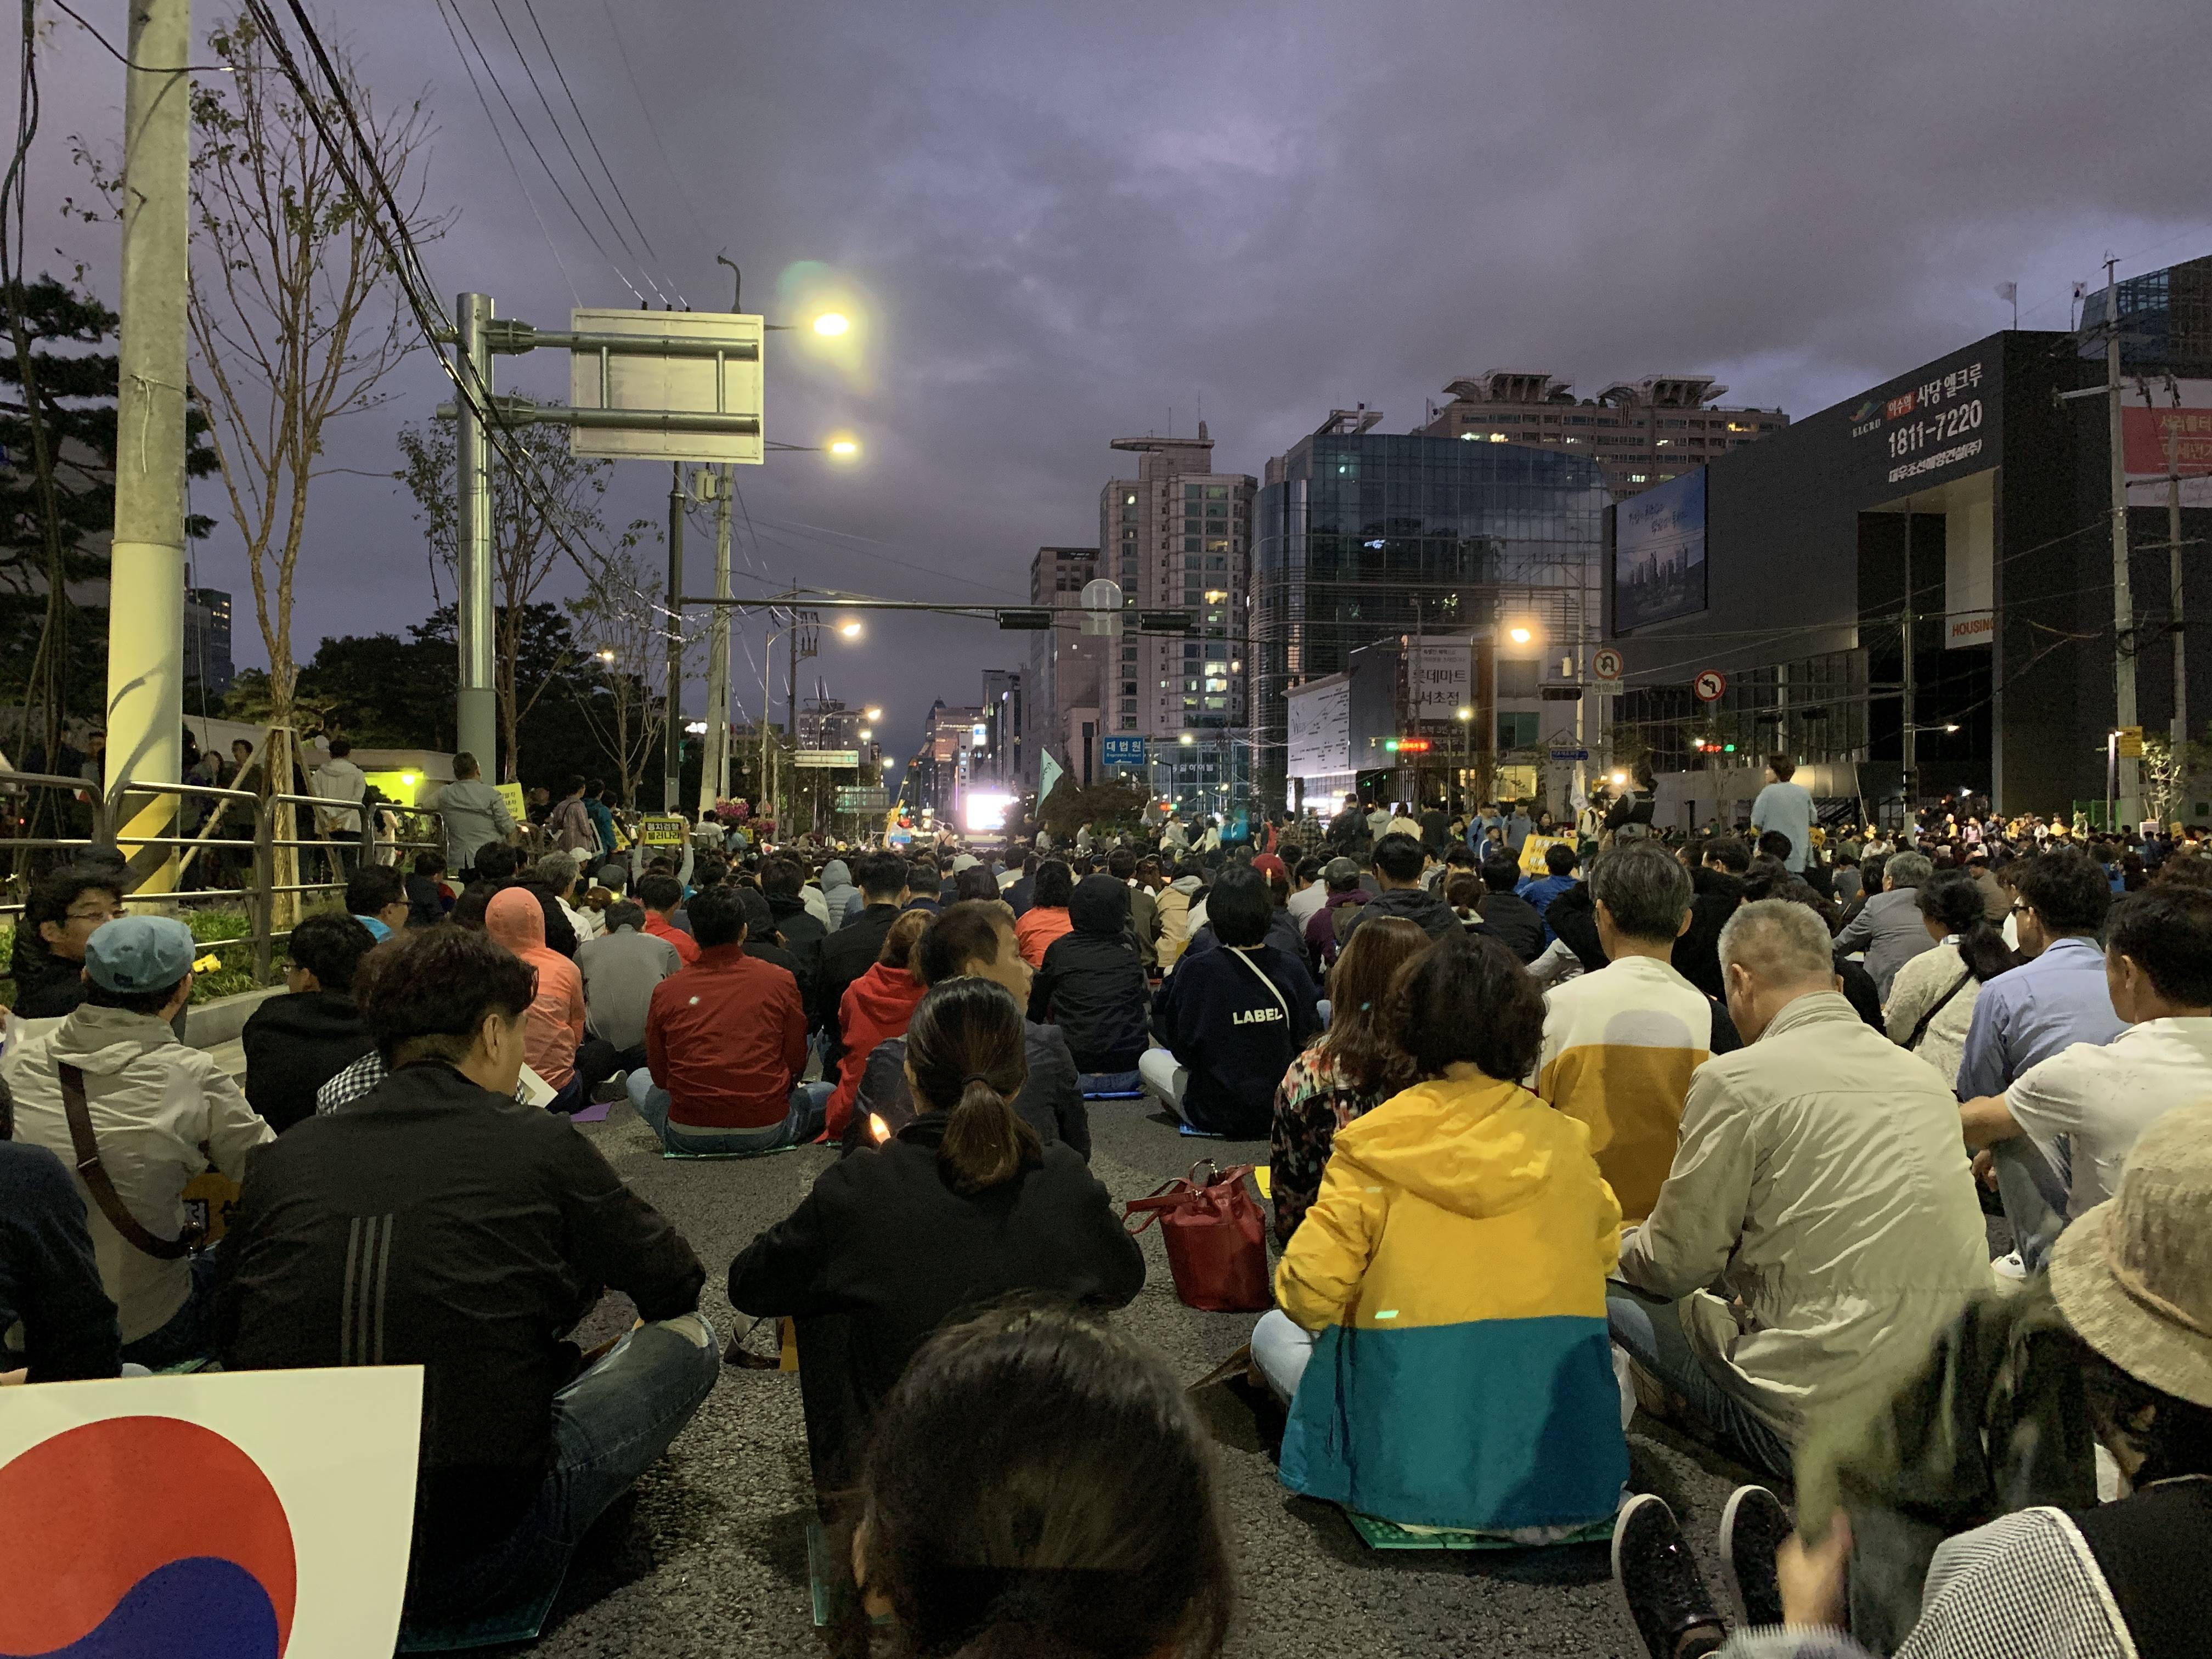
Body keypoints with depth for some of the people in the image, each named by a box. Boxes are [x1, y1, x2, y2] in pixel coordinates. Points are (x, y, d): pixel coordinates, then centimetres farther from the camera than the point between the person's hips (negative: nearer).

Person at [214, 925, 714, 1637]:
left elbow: (227, 1333, 17)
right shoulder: (540, 1145, -7)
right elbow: (676, 1286, 7)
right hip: (477, 1564, -6)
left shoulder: (281, 1159, 2)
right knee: (687, 1337, 8)